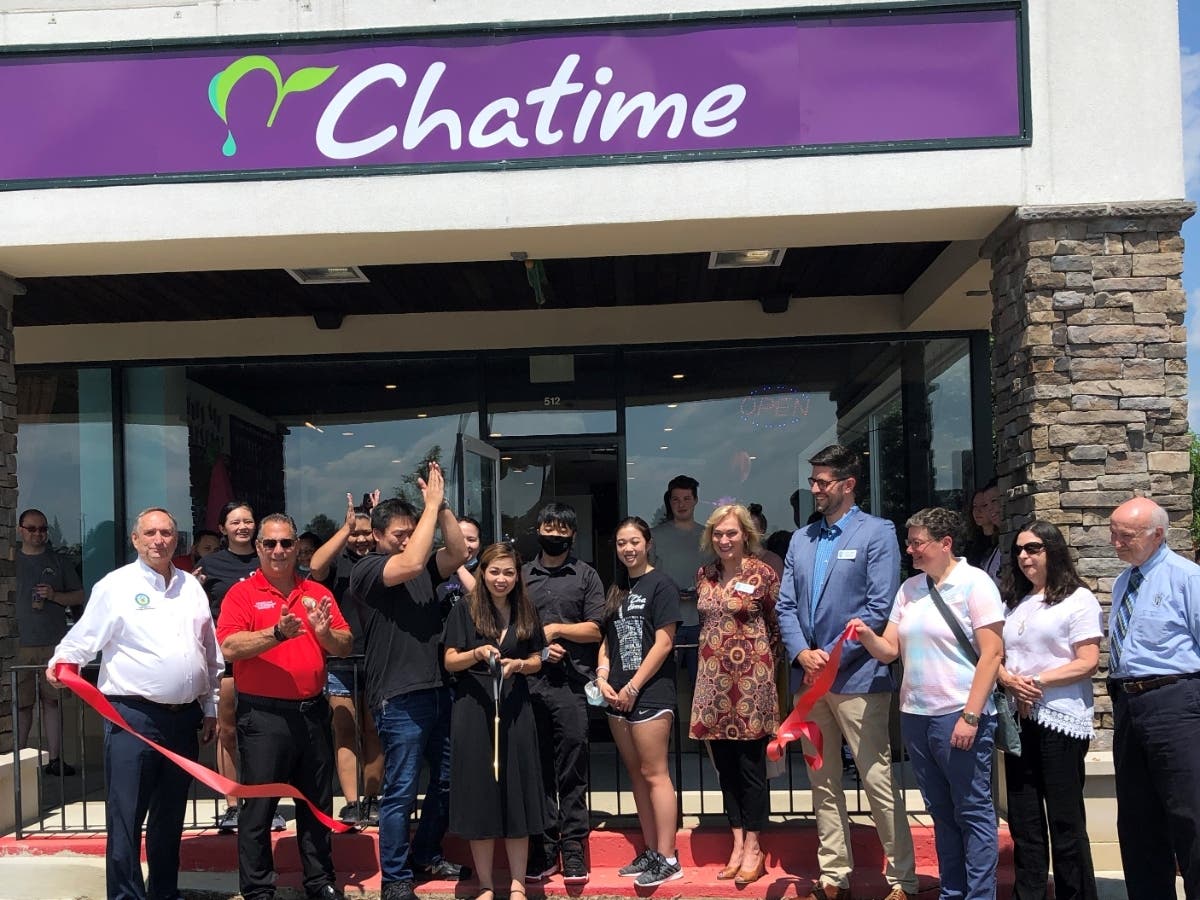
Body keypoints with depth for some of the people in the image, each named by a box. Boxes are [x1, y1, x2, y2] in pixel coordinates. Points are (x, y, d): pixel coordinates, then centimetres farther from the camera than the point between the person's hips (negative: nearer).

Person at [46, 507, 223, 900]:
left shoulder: (191, 587, 12)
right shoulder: (116, 585, -2)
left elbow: (210, 653, 17)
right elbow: (84, 636, -5)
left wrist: (210, 707, 16)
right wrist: (61, 661, -25)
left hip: (184, 717, 5)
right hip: (133, 717, -5)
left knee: (170, 817, 15)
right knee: (126, 817, -4)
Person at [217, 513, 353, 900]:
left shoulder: (318, 593, 9)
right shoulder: (242, 593, -3)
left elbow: (344, 647, 5)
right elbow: (229, 647, -17)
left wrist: (324, 633, -16)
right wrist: (278, 633, -28)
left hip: (312, 712, 4)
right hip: (263, 715, -4)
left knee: (317, 804, 13)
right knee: (258, 806, 2)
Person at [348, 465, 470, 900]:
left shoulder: (424, 567, 13)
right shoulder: (366, 570, -7)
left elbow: (458, 553, -1)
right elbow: (411, 563, -23)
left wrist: (441, 504, -8)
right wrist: (431, 504, -18)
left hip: (438, 689, 7)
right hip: (399, 698, -7)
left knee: (446, 780, 15)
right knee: (400, 790, -2)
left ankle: (426, 856, 32)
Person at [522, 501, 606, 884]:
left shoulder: (586, 575, 9)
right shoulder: (523, 574, 14)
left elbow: (595, 630, 3)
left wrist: (554, 629, -4)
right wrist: (539, 647, -4)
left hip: (571, 683, -2)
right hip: (530, 681, 2)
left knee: (572, 768, -2)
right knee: (538, 766, 5)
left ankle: (573, 846, 4)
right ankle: (543, 847, 11)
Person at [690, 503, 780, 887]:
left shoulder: (763, 574, -6)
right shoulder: (704, 575, 8)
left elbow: (778, 625, 2)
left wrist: (764, 660, 3)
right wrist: (713, 651, 12)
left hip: (750, 678, -5)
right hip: (714, 679, 5)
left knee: (750, 765, 1)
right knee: (725, 766, 9)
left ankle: (753, 848, 11)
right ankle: (737, 844, 19)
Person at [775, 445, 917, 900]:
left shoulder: (877, 533, -3)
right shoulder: (801, 539, 15)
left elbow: (879, 607, -11)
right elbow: (786, 605, 11)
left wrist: (833, 657, -13)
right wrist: (802, 653, -6)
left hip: (857, 678, -6)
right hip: (809, 676, 6)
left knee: (879, 782, -4)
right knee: (823, 782, 11)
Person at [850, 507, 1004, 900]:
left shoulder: (974, 583, -7)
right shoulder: (909, 588, 11)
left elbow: (992, 653, -12)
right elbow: (889, 650, 10)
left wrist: (970, 715, -17)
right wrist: (867, 635, -12)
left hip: (958, 715, -6)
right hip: (915, 715, 7)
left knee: (973, 811, 0)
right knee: (941, 812, 14)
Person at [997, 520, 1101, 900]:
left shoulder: (1078, 599, -3)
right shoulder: (1012, 602, 17)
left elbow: (1088, 663, -10)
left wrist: (1038, 681, -17)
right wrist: (1009, 680, -6)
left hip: (1060, 720, -6)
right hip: (1018, 718, 6)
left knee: (1065, 819, 0)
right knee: (1023, 817, 9)